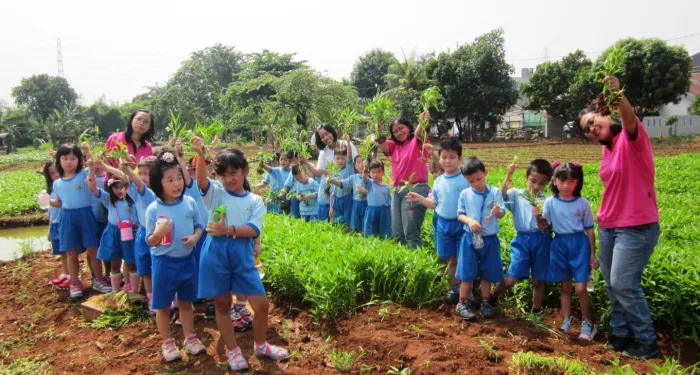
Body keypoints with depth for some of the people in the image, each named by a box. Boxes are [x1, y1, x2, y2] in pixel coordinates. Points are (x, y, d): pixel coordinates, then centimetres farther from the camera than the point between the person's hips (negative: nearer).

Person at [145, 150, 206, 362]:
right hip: (164, 263, -2)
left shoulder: (190, 203, -6)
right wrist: (159, 232, -29)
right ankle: (167, 343, 29)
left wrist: (195, 237, -16)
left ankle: (190, 338, 35)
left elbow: (199, 226, 5)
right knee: (163, 306, 11)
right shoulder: (153, 209, -14)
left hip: (187, 260, 3)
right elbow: (150, 242, -8)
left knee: (186, 303, 19)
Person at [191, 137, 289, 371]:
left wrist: (228, 230, -19)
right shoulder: (215, 193, 3)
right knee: (222, 304, 10)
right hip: (216, 253, -1)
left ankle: (260, 345, 29)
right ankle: (233, 351, 27)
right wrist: (201, 155, -35)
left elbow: (253, 230, -8)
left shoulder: (255, 201, 5)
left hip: (242, 255, 1)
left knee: (261, 303, 4)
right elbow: (201, 180, -19)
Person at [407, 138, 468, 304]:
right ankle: (455, 289, 29)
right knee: (450, 260, 14)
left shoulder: (466, 179, -10)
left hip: (462, 224, -5)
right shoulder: (438, 181, 6)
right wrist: (419, 199, 4)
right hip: (444, 225, 5)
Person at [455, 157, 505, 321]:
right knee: (467, 273, 4)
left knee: (487, 273, 11)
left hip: (490, 239, 0)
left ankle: (485, 303, 26)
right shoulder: (465, 194, -2)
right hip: (470, 238, 0)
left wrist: (497, 212, -29)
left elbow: (502, 214, -5)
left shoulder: (495, 192, -4)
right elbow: (460, 215, 2)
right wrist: (469, 221, -19)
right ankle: (463, 303, 16)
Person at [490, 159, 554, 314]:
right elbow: (502, 196, -17)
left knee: (538, 280, 11)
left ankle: (536, 311, 27)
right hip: (522, 239, -1)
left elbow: (550, 225, 0)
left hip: (541, 240, 1)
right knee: (512, 278, -5)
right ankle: (491, 298, 17)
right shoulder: (516, 194, 3)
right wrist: (508, 176, -23)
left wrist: (544, 225, -22)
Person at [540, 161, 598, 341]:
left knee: (580, 288, -3)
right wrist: (538, 217, -21)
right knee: (565, 287, 10)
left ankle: (587, 324, 15)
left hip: (579, 244, -1)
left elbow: (589, 230, 3)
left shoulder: (583, 203, -3)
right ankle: (566, 323, 21)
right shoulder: (550, 202, -1)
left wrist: (593, 254, 3)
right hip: (559, 244, 1)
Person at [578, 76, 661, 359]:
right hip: (607, 227, 8)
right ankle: (621, 334, 26)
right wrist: (603, 219, 15)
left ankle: (646, 343, 9)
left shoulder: (631, 139, -13)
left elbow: (631, 119, -37)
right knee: (612, 285, 12)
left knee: (624, 285, -7)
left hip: (636, 227, -8)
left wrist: (618, 95, -56)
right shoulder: (607, 149, 9)